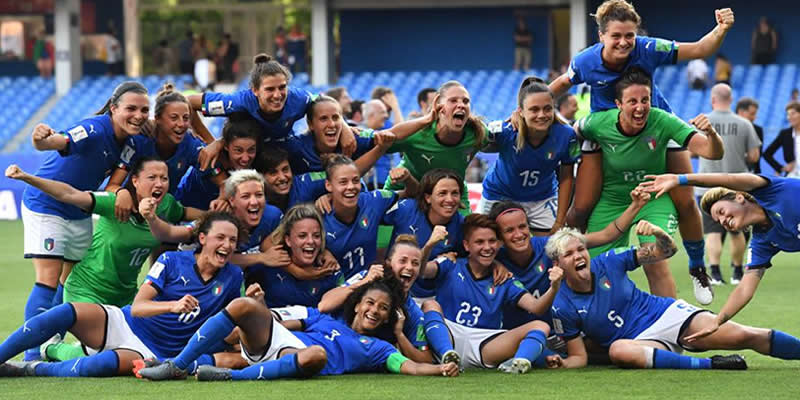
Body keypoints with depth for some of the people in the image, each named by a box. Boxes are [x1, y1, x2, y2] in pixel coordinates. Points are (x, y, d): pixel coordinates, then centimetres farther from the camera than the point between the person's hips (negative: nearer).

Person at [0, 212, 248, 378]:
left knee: (104, 364, -37)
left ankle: (32, 370, -20)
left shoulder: (232, 277, 4)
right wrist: (174, 306, -30)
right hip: (122, 325, 1)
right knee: (67, 313, -29)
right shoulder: (172, 261, -2)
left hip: (152, 353, -1)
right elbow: (137, 307, -10)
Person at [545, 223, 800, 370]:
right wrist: (562, 364, -24)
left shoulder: (608, 262, -3)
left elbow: (667, 250, 3)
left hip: (668, 314, 2)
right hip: (640, 341, -2)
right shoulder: (563, 307, -7)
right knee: (618, 350, -40)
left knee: (744, 336, -14)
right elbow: (579, 357, -1)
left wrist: (658, 233, -20)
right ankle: (708, 365, -40)